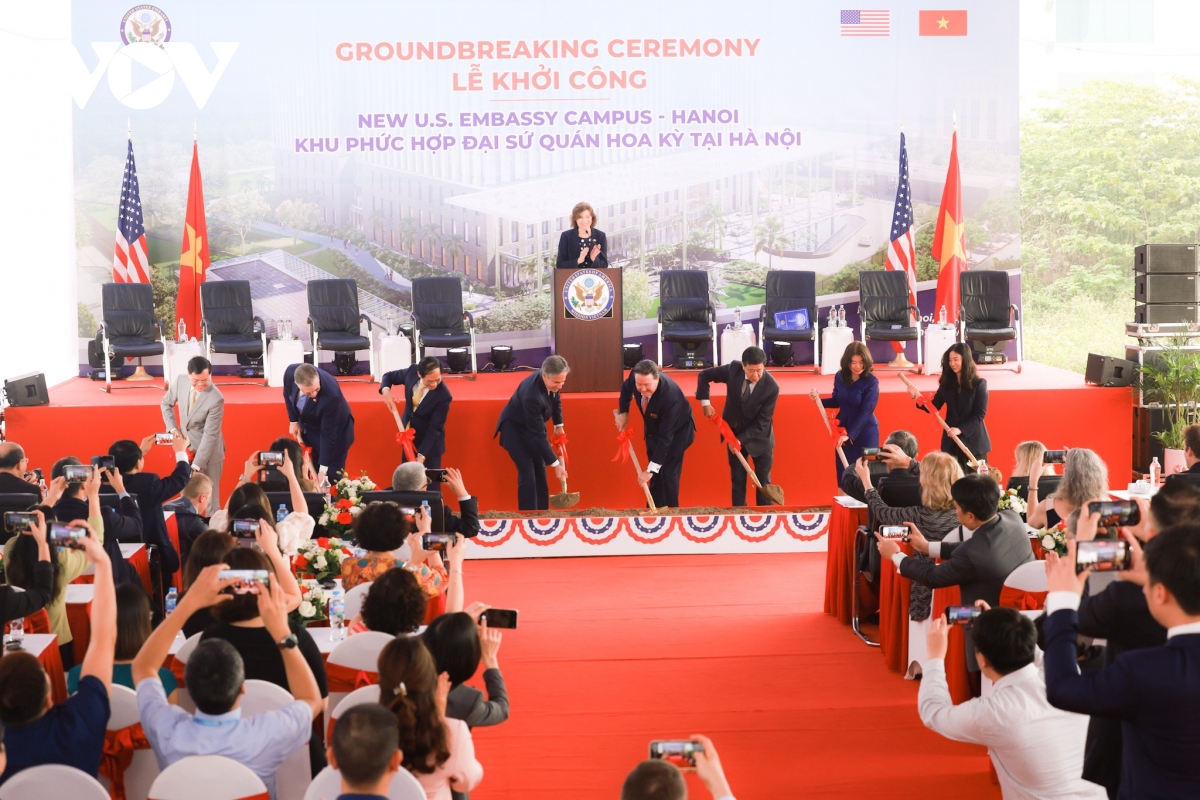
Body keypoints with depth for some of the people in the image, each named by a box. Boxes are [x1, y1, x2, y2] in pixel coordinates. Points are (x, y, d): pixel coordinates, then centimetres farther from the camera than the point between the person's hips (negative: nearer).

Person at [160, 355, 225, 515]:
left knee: (209, 497, 1)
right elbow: (166, 404, 8)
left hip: (209, 451, -5)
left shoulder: (216, 399, -27)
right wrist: (172, 428, -6)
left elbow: (210, 435, -25)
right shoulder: (180, 382, -12)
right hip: (186, 448, 5)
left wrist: (196, 465, -25)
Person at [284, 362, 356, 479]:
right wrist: (293, 421, -3)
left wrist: (323, 468, -28)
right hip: (308, 427, 5)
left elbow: (328, 433, -32)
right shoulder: (290, 373, -28)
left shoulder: (331, 395, -41)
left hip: (335, 430, -5)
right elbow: (287, 393, -2)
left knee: (331, 478, -3)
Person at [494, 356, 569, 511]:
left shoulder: (552, 381, -19)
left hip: (531, 426, 8)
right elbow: (538, 434, -34)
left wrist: (559, 424, 11)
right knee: (527, 473, -12)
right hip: (515, 428, -8)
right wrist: (555, 463, -30)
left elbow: (556, 399, 8)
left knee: (540, 471, 9)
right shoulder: (532, 394, -41)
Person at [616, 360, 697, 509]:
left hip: (677, 430, -6)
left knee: (668, 473, -11)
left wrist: (650, 469, -38)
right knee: (656, 474, 8)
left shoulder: (670, 396, -43)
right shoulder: (637, 376, -26)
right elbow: (626, 388, 3)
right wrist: (623, 412, -9)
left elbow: (666, 436, -39)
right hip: (654, 429, 6)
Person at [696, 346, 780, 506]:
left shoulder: (771, 387, -26)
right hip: (734, 433, 2)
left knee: (763, 481, 5)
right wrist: (705, 403, -13)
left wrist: (742, 439, -25)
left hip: (760, 437, -2)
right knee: (737, 479, 7)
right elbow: (704, 375, -5)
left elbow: (762, 421, -21)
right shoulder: (733, 369, -20)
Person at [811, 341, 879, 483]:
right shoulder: (840, 377, -2)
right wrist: (819, 399, -7)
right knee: (844, 471, 9)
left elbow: (865, 411, -20)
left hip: (865, 432, -5)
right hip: (843, 429, 5)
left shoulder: (871, 382, -16)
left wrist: (850, 434, -24)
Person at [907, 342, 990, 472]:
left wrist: (961, 429, -22)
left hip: (973, 440, -4)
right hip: (951, 440, 4)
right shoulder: (947, 383, 7)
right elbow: (933, 407, 4)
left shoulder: (979, 384, -5)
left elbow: (980, 414, -10)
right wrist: (917, 398, -14)